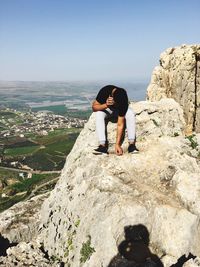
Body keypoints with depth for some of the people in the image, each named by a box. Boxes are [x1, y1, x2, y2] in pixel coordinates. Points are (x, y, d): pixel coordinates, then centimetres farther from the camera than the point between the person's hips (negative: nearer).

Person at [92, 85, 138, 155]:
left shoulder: (123, 101, -34)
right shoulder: (105, 91, -34)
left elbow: (120, 124, -34)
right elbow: (94, 107, -25)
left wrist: (117, 144, -38)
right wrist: (106, 105, -46)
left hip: (119, 110, 0)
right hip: (106, 109, 0)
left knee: (130, 114, -32)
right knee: (99, 113, -34)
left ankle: (131, 144, -30)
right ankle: (102, 145, -36)